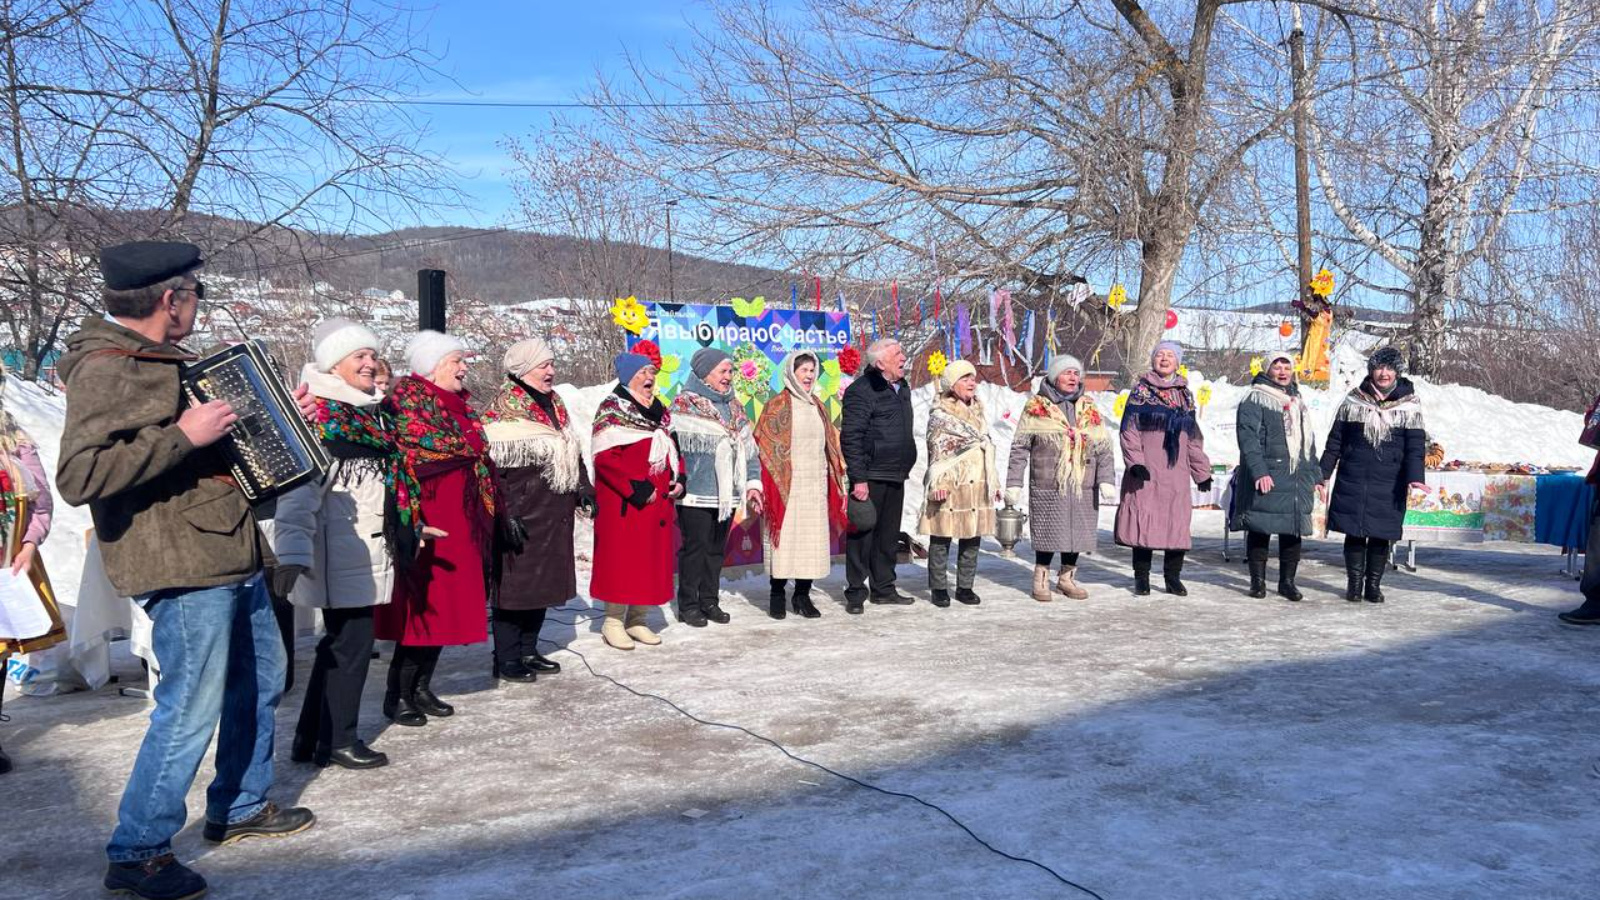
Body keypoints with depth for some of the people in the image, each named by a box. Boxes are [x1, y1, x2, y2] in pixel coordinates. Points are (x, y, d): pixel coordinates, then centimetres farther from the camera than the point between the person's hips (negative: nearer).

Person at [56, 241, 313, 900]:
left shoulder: (165, 360, 14)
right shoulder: (104, 371, -16)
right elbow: (79, 477, -27)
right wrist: (182, 436, -28)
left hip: (230, 553, 10)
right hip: (181, 567, -10)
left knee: (261, 679, 20)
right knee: (192, 707, -6)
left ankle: (240, 808, 36)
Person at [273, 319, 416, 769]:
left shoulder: (371, 412, 14)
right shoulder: (317, 415, -14)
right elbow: (300, 488, -23)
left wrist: (411, 527, 30)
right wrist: (292, 550, -31)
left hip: (369, 553, 10)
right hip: (342, 555, -10)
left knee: (341, 643, 16)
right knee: (350, 644, -1)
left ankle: (311, 739, 26)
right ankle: (338, 741, 14)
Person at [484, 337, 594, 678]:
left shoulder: (554, 404, 15)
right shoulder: (506, 407, -11)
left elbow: (573, 452, 25)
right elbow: (498, 466, -17)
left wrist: (584, 489, 15)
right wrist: (508, 517, -21)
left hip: (554, 515, 8)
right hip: (524, 515, -8)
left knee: (543, 583, 13)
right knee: (514, 581, -2)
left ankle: (528, 650, 25)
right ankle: (506, 659, 7)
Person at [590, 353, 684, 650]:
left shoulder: (661, 411, 16)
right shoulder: (612, 410, -7)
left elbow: (673, 448, 23)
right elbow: (605, 457, -16)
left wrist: (678, 480, 6)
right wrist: (638, 489, -19)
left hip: (657, 502, 7)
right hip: (624, 503, -7)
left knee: (653, 559, 8)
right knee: (621, 558, -4)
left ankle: (637, 619, 19)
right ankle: (613, 621, 7)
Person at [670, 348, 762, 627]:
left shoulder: (733, 406, 15)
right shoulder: (684, 405, -6)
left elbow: (748, 447, 17)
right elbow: (673, 446, -13)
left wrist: (752, 483, 10)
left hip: (727, 494, 6)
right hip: (696, 494, -6)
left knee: (717, 549, 12)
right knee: (694, 548, -1)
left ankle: (709, 601, 24)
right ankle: (688, 605, 10)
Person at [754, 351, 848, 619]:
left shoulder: (818, 406, 14)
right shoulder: (777, 406, -3)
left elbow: (830, 446, 18)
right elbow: (764, 447, -6)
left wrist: (837, 481, 14)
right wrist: (765, 486, -13)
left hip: (815, 486, 5)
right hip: (786, 485, -5)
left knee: (813, 539, 3)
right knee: (785, 539, -4)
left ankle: (803, 596, 11)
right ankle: (777, 596, 7)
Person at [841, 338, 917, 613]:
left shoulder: (902, 387, 15)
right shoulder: (862, 391, -12)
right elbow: (850, 437, -17)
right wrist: (859, 479, -20)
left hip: (895, 476, 8)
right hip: (870, 477, -8)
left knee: (889, 535, 14)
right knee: (862, 533, -3)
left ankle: (884, 588, 24)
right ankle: (855, 592, 5)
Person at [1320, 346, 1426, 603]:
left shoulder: (1410, 404, 3)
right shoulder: (1353, 401, 5)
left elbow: (1416, 445, -4)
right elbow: (1335, 440, 9)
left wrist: (1415, 476, -17)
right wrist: (1323, 472, 6)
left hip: (1389, 484, -1)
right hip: (1352, 480, 1)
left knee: (1381, 536, 4)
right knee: (1354, 533, 3)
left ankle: (1374, 585, 17)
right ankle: (1354, 583, 15)